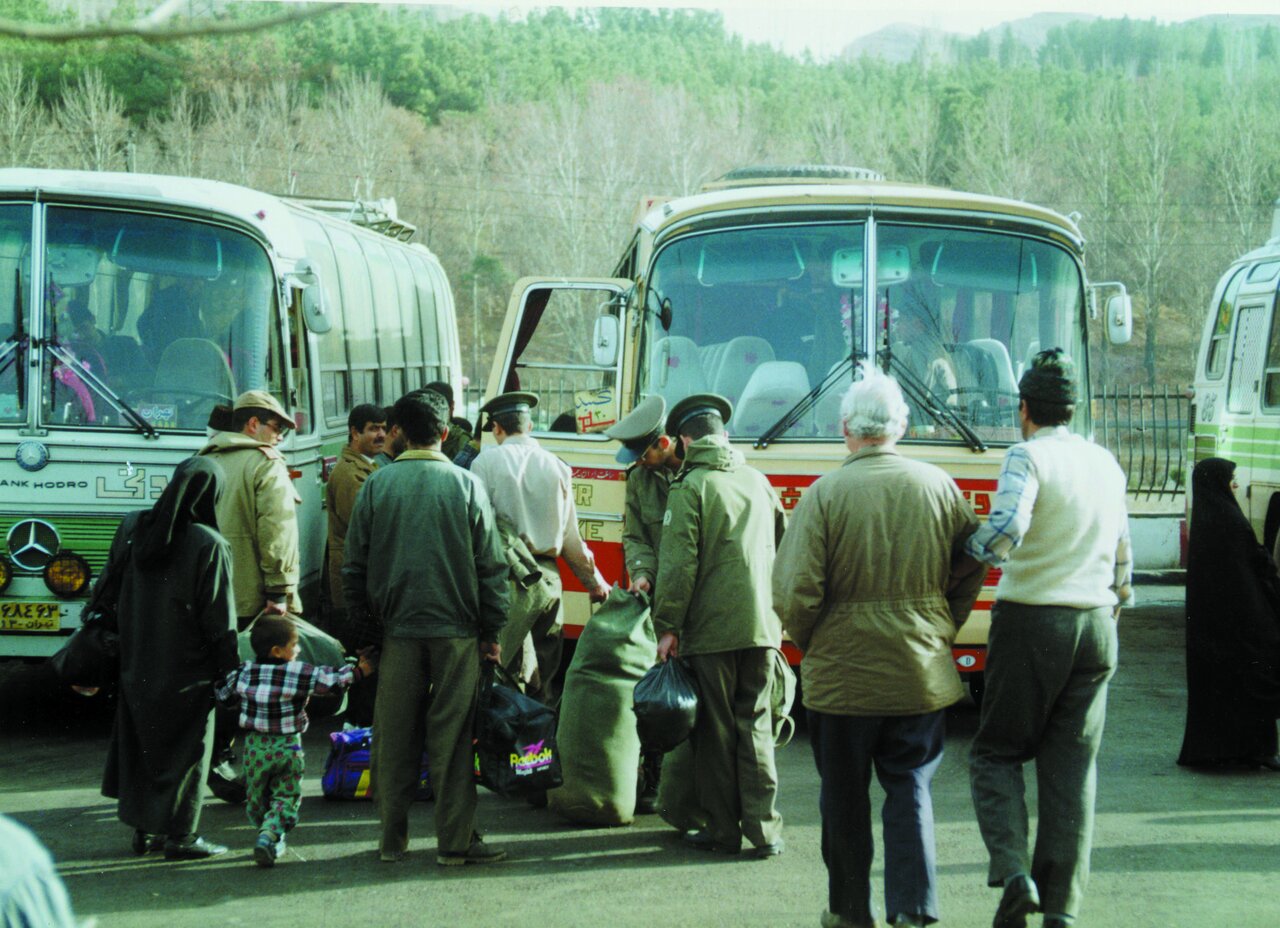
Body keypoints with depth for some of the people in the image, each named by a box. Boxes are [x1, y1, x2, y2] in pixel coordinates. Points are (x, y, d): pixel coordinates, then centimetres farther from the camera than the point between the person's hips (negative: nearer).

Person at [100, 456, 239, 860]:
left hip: (136, 665, 5)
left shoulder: (131, 529, 0)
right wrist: (228, 671, -6)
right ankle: (179, 835, 6)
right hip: (187, 671, -5)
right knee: (185, 750, 5)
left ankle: (143, 829, 22)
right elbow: (220, 618, -13)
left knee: (139, 744, 16)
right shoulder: (209, 545, -16)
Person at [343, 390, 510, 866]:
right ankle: (455, 840, 2)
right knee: (453, 738, 1)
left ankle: (392, 838, 12)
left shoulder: (376, 485, 1)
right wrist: (492, 631, 8)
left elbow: (355, 565, 5)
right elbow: (490, 566, 1)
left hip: (396, 630, 1)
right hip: (456, 630, -1)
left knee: (393, 737, 8)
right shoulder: (466, 485, -1)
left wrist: (366, 626, 15)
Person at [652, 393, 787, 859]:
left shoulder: (690, 488, -5)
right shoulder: (758, 481, 13)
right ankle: (764, 828, 1)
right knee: (756, 724, 7)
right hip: (762, 625, 5)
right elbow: (783, 547, 20)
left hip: (712, 628, -5)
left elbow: (679, 563, -12)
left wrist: (668, 625, -8)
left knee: (715, 730, 4)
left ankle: (723, 829, 8)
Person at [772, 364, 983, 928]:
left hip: (843, 672, -2)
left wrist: (810, 646, 4)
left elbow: (794, 591, -14)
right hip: (922, 671, 2)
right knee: (911, 788, 9)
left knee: (845, 797, 12)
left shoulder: (826, 494, -11)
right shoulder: (939, 486, -1)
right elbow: (972, 570, 7)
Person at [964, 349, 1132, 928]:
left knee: (996, 753, 7)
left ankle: (1013, 870, -13)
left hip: (1030, 620, -5)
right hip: (1095, 626, 5)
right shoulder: (1106, 465, 12)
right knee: (1073, 767, 6)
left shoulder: (1029, 457, -9)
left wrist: (969, 550, -5)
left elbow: (1006, 532, -24)